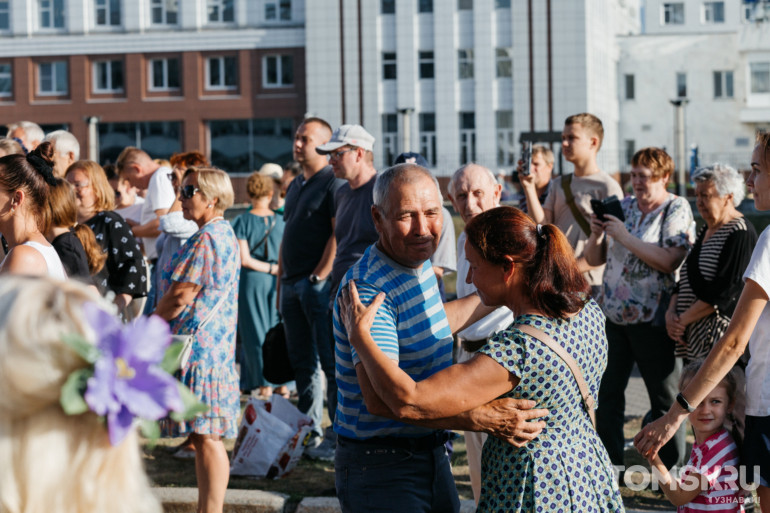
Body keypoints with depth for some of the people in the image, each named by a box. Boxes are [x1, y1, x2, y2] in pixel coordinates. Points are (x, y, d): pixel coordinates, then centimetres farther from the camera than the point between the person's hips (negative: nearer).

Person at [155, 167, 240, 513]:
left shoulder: (206, 239, -16)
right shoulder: (225, 234, 17)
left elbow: (181, 296, -19)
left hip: (199, 349, -11)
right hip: (215, 348, 11)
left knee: (206, 437, -7)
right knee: (205, 437, 13)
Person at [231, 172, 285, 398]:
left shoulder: (242, 221, -5)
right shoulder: (281, 221, 1)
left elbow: (244, 260, -11)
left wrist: (273, 269, -5)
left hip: (252, 280, -2)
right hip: (277, 285, 2)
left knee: (255, 332, 3)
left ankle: (264, 385, 0)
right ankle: (282, 384, 11)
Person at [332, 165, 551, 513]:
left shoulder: (418, 263, 6)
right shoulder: (368, 288, -24)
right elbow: (381, 398, -33)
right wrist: (482, 419, -39)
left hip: (433, 454, 9)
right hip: (381, 466, -9)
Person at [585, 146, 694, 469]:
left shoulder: (677, 210, -5)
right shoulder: (623, 207, 11)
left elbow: (669, 261, -20)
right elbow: (594, 259, 13)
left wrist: (625, 237, -20)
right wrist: (597, 236, -8)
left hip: (652, 319, -6)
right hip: (613, 315, 6)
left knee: (664, 400, 3)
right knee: (607, 394, 9)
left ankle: (672, 470, 14)